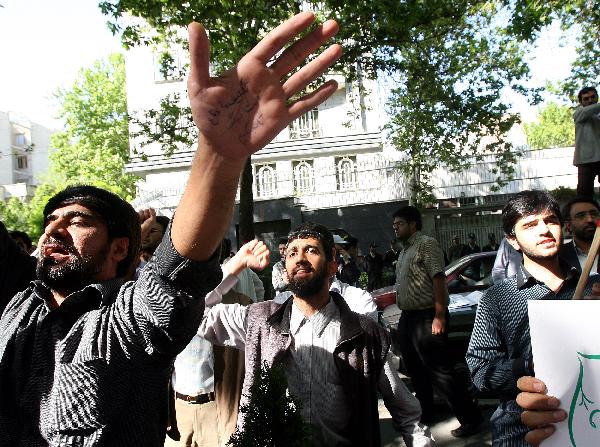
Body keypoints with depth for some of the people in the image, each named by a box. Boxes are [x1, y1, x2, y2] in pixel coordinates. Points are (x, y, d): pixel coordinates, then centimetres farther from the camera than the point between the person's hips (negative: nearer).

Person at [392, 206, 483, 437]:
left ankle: (470, 418, 5)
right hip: (407, 318, 9)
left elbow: (438, 279, -19)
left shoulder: (427, 244, -10)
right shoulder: (403, 251, 17)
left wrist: (439, 316, -25)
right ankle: (425, 412, 33)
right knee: (415, 371, 18)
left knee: (439, 371, -7)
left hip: (426, 318, -9)